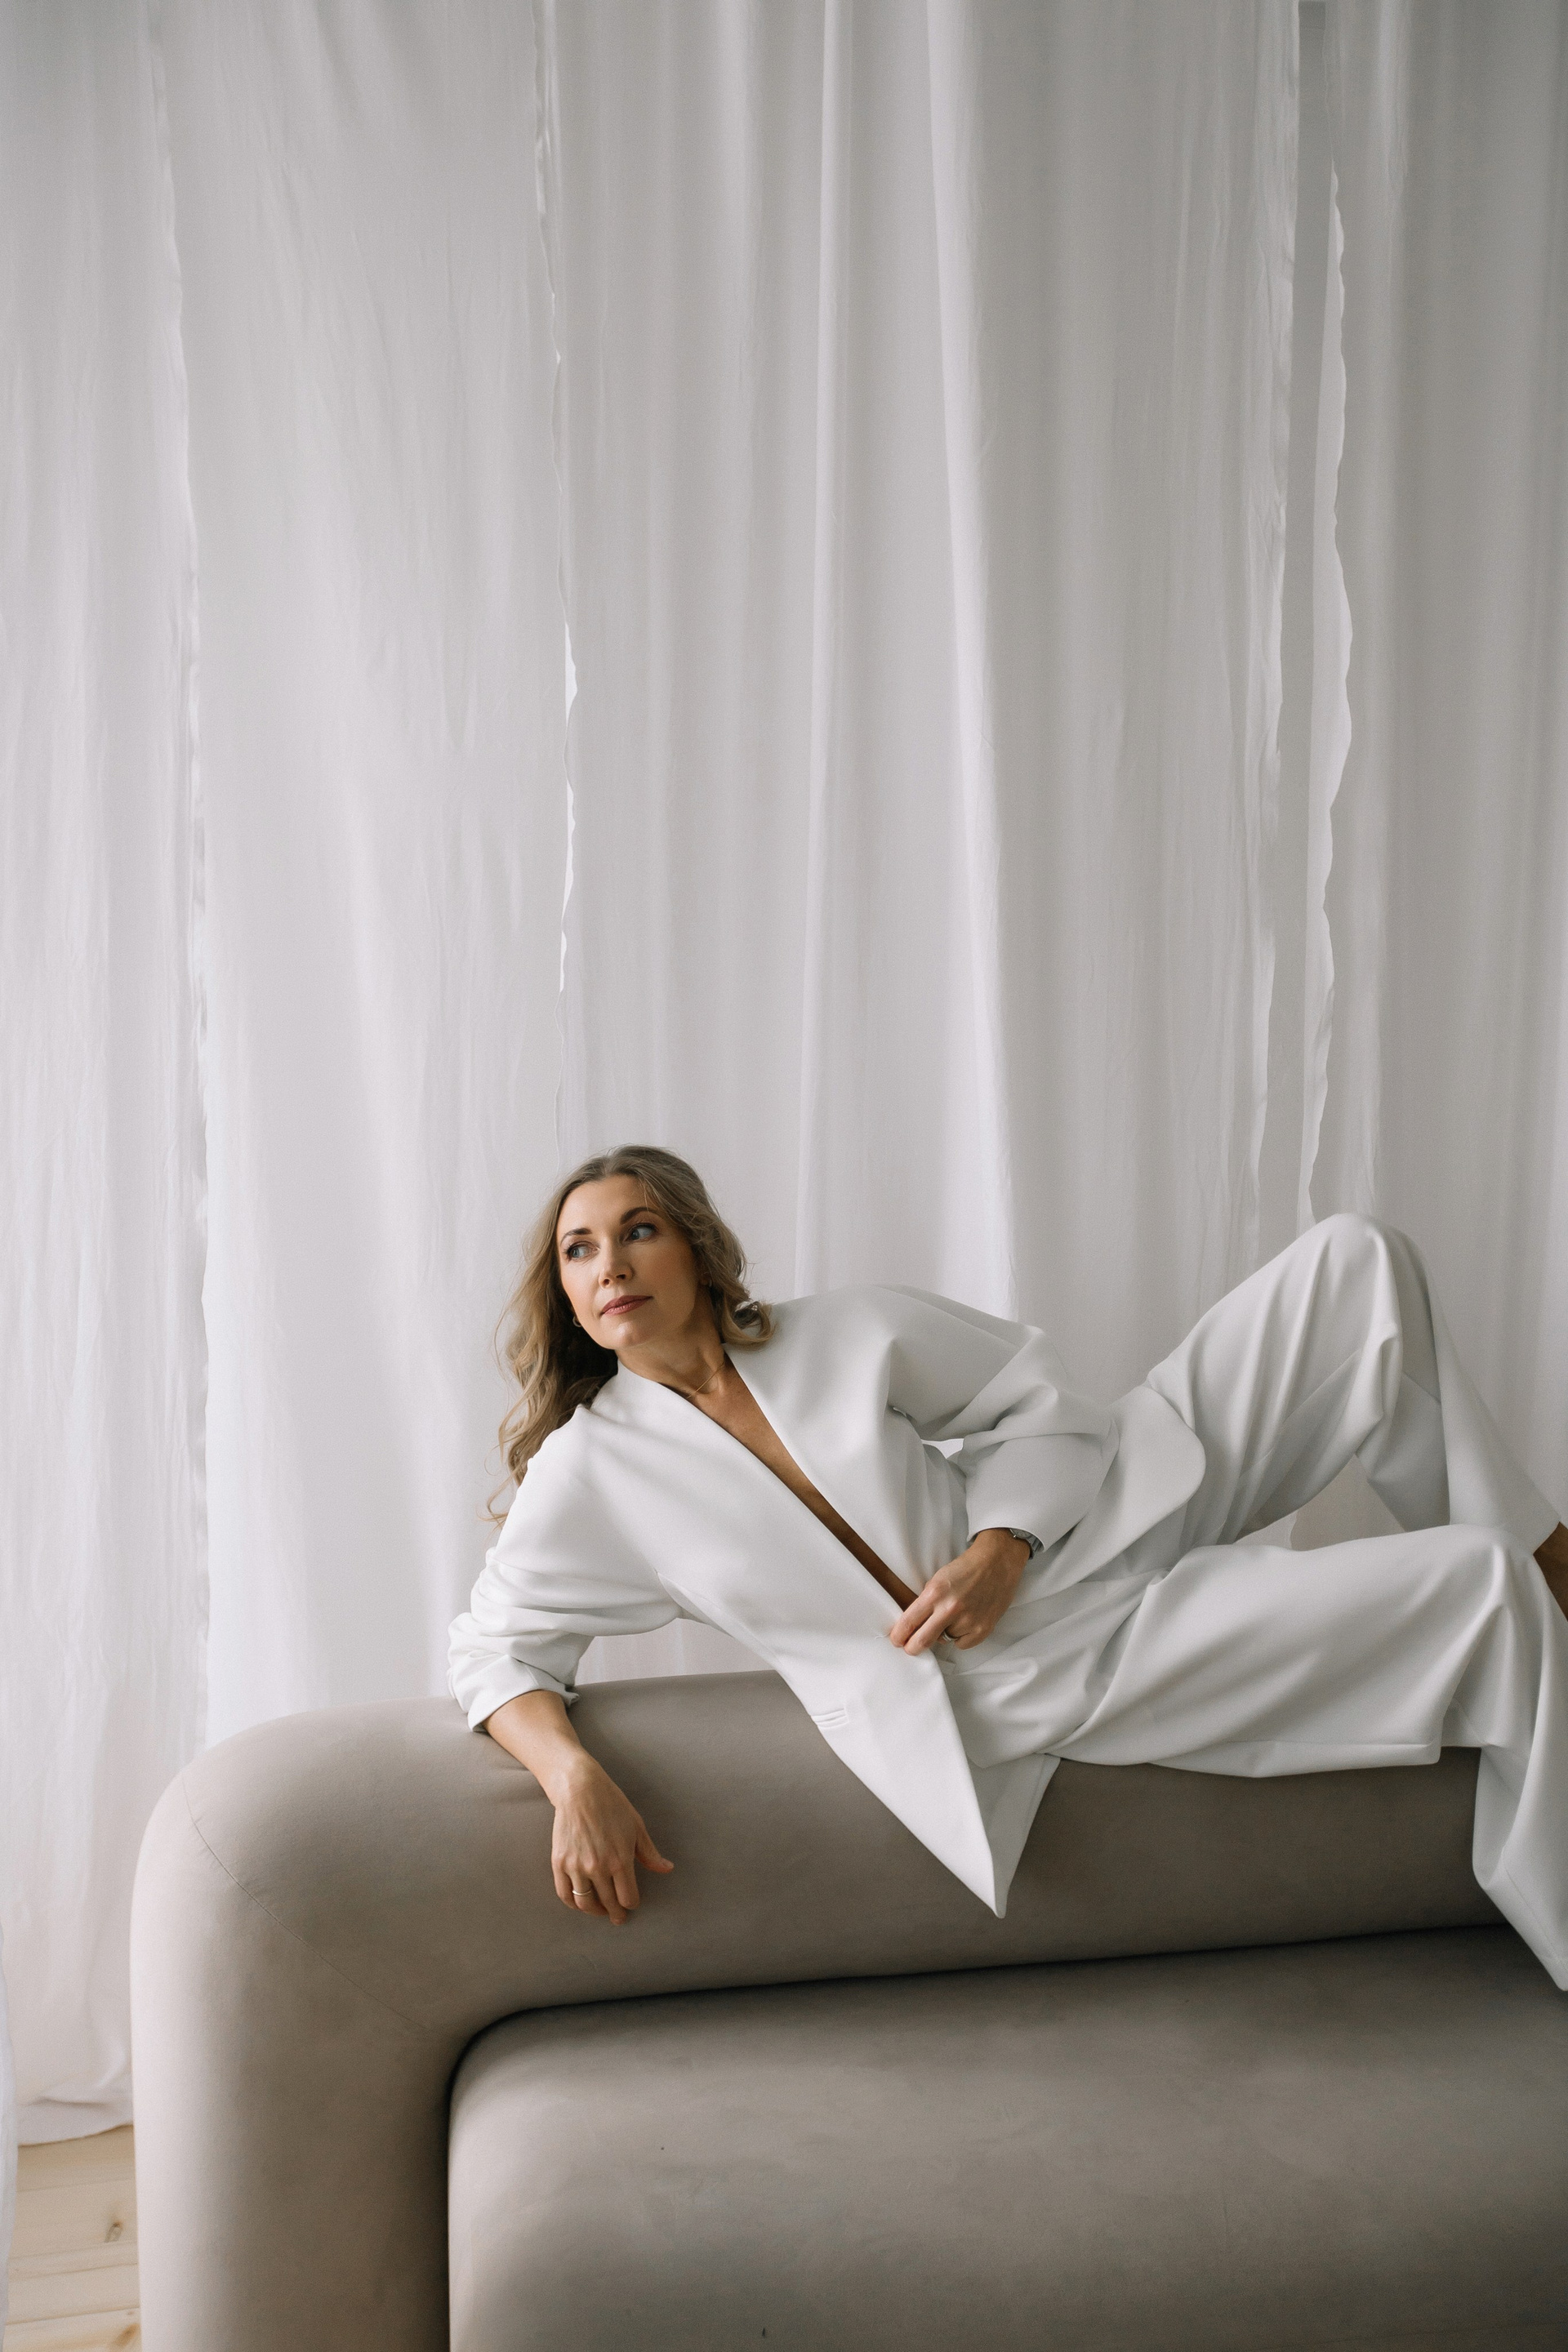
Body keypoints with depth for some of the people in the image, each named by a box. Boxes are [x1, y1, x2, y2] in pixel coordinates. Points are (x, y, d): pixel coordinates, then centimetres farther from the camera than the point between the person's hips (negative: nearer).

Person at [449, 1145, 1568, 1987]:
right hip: (1011, 1701, -4)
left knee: (1356, 1256, -5)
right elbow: (496, 1648, 1)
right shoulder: (586, 1474, -4)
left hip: (1086, 1536, 4)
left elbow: (1034, 1394, 6)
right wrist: (576, 1777, -20)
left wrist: (1000, 1550, -13)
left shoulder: (846, 1335, 0)